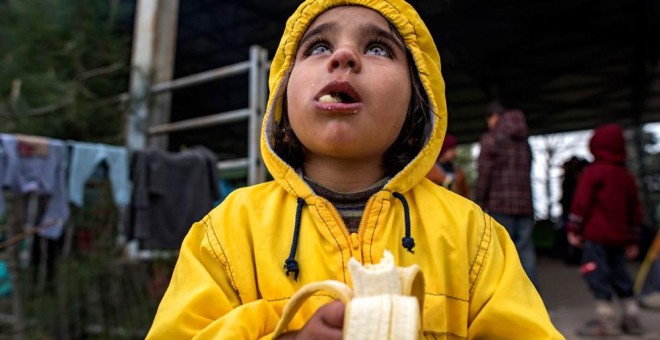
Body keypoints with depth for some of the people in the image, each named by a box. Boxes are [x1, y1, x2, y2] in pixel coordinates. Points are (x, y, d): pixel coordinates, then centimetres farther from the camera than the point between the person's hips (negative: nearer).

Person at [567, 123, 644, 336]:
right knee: (619, 273, 15)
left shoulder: (592, 171, -6)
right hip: (619, 236, 8)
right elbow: (635, 210, 19)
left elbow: (581, 202, -12)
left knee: (596, 273, -5)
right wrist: (632, 240, 25)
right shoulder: (627, 175, 15)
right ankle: (632, 319, 21)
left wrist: (574, 230, -6)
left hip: (596, 234, -7)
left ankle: (606, 319, -7)